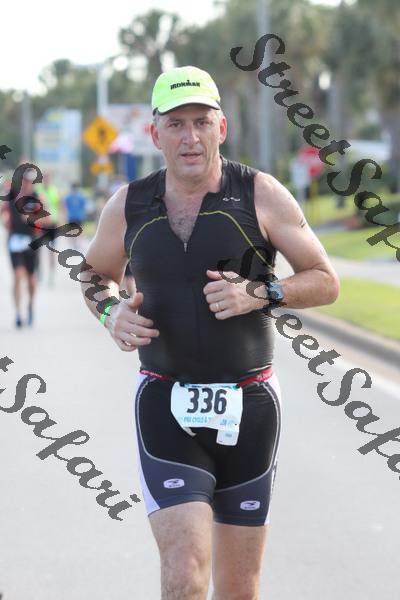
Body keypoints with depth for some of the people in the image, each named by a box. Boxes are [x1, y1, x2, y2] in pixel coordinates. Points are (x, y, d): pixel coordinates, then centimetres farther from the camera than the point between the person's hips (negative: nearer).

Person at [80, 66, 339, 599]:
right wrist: (112, 311, -3)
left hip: (248, 408, 0)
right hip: (166, 409, 0)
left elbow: (325, 282, 1)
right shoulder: (128, 205, 2)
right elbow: (96, 274, 19)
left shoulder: (260, 195, -3)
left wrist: (259, 294, -17)